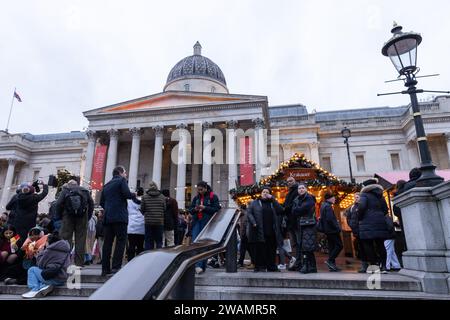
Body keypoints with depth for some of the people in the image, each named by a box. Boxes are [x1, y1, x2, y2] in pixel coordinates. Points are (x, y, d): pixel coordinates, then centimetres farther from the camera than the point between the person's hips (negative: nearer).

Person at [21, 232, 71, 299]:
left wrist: (41, 251, 11)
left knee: (32, 270, 11)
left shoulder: (50, 250, -9)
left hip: (54, 279, -8)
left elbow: (40, 264, 0)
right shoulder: (65, 249, 10)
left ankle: (35, 290, 1)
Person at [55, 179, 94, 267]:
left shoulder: (65, 190, 12)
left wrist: (59, 217, 8)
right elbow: (91, 204, 9)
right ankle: (79, 262, 4)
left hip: (68, 217, -1)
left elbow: (58, 204, -1)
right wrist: (88, 218, 12)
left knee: (66, 238, 3)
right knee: (81, 239, 4)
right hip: (82, 217, 1)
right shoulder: (85, 191, 18)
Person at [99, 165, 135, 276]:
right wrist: (134, 195, 6)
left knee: (107, 242, 7)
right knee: (121, 241, -4)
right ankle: (116, 267, -9)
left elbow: (101, 202, 21)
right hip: (120, 216, -7)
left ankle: (105, 268, 10)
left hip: (107, 217, 7)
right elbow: (127, 194, -13)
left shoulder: (106, 185, 22)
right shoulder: (122, 180, 2)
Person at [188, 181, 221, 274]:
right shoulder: (196, 198, 16)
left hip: (207, 223, -4)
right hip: (197, 222, 4)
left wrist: (205, 208, -15)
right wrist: (194, 209, -5)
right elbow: (190, 210, 18)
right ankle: (198, 266, -6)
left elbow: (217, 209, -7)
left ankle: (202, 266, 1)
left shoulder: (213, 197, 1)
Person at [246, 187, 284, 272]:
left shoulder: (273, 203, 18)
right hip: (259, 231, -3)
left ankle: (271, 267, 17)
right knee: (258, 249, -1)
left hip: (271, 232, 3)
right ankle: (259, 267, 7)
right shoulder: (254, 203, 11)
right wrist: (253, 223, -15)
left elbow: (281, 210, 1)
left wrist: (272, 199, -2)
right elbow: (249, 213, 1)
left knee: (271, 250, 7)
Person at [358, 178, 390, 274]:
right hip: (381, 222, 6)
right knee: (380, 244, 8)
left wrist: (359, 217, -4)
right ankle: (383, 266, 9)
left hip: (368, 223, -6)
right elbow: (386, 210, 15)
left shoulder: (365, 195, -4)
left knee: (368, 244, -1)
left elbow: (361, 206, -17)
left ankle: (374, 264, -4)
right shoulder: (381, 196, 16)